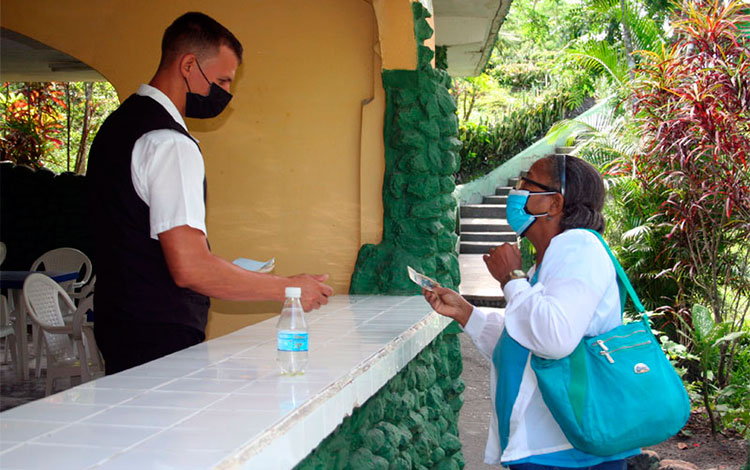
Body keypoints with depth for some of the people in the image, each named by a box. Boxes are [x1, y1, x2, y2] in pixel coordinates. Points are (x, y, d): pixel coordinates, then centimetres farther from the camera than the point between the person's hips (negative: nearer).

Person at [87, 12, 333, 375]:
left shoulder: (118, 124, 14)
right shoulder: (170, 143, -18)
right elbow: (190, 267, -26)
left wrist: (215, 274, 20)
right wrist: (287, 289, -17)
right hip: (160, 344, -10)